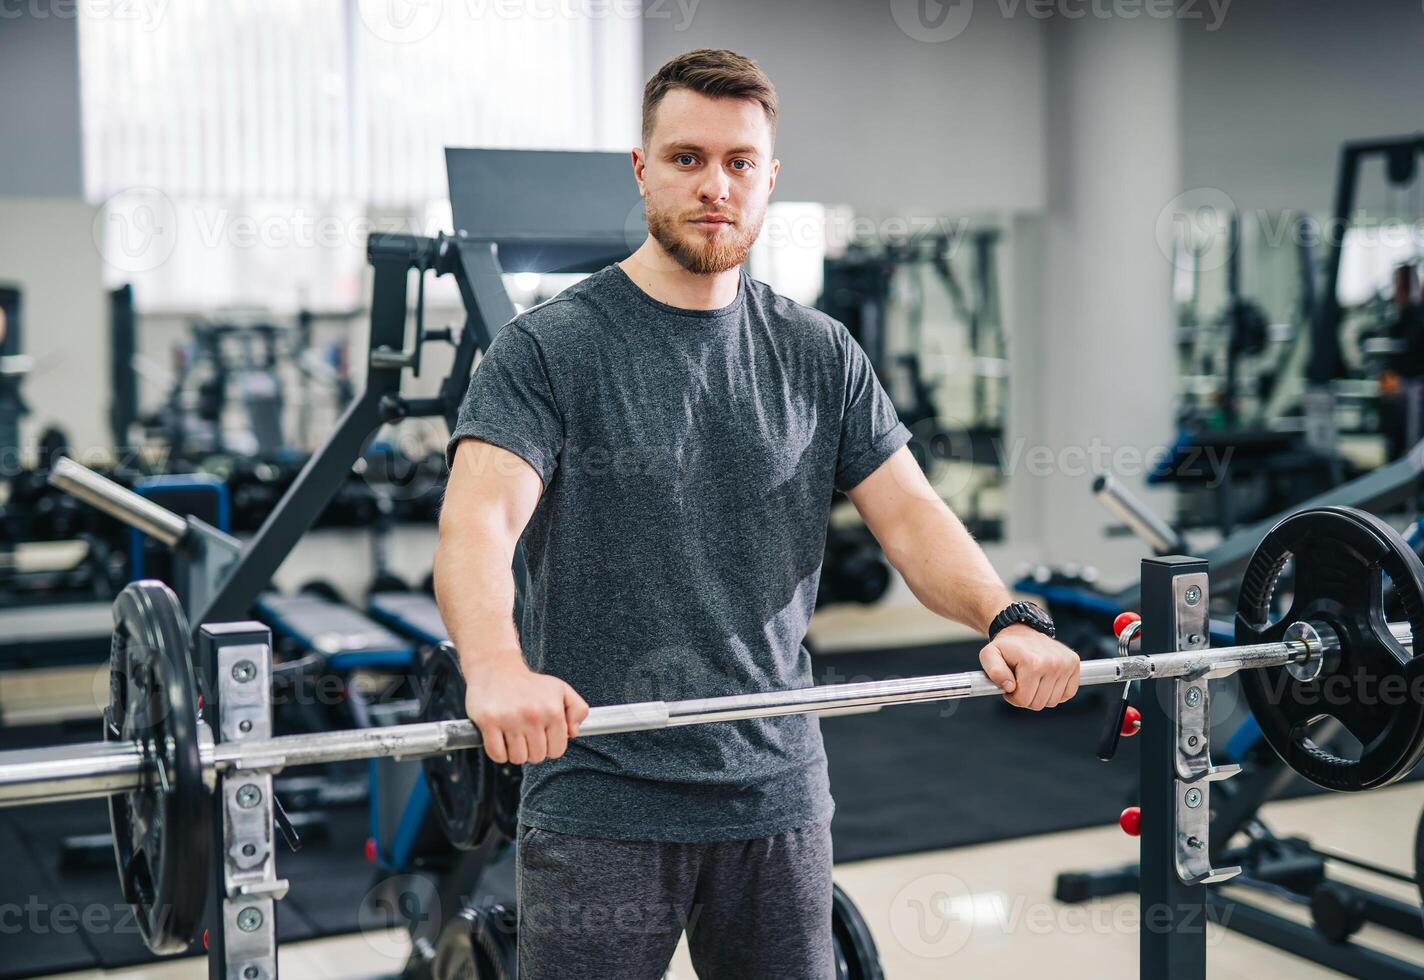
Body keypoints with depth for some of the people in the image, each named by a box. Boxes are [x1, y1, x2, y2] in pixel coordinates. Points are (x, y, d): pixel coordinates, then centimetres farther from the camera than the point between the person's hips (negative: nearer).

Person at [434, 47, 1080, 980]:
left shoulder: (819, 355, 7)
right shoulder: (552, 347, -7)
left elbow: (909, 509, 0)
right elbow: (480, 518, -21)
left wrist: (1010, 618, -20)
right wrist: (495, 667, -42)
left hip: (778, 796, 4)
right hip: (600, 803, -4)